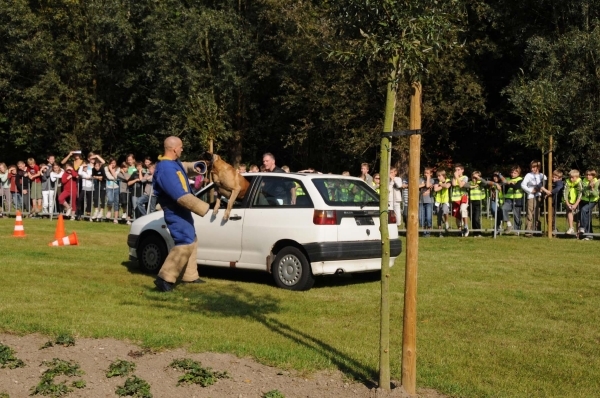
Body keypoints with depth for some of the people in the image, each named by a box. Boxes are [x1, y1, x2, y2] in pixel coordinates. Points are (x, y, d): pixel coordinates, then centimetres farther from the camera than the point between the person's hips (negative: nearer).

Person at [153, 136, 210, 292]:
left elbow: (184, 167, 32)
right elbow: (181, 196, -31)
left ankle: (189, 275, 28)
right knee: (185, 243, -17)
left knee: (191, 241, 18)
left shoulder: (174, 163, 6)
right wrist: (203, 208, -26)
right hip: (175, 213, -11)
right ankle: (164, 278, -15)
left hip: (181, 212, 11)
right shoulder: (166, 169, -27)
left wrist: (193, 168, 9)